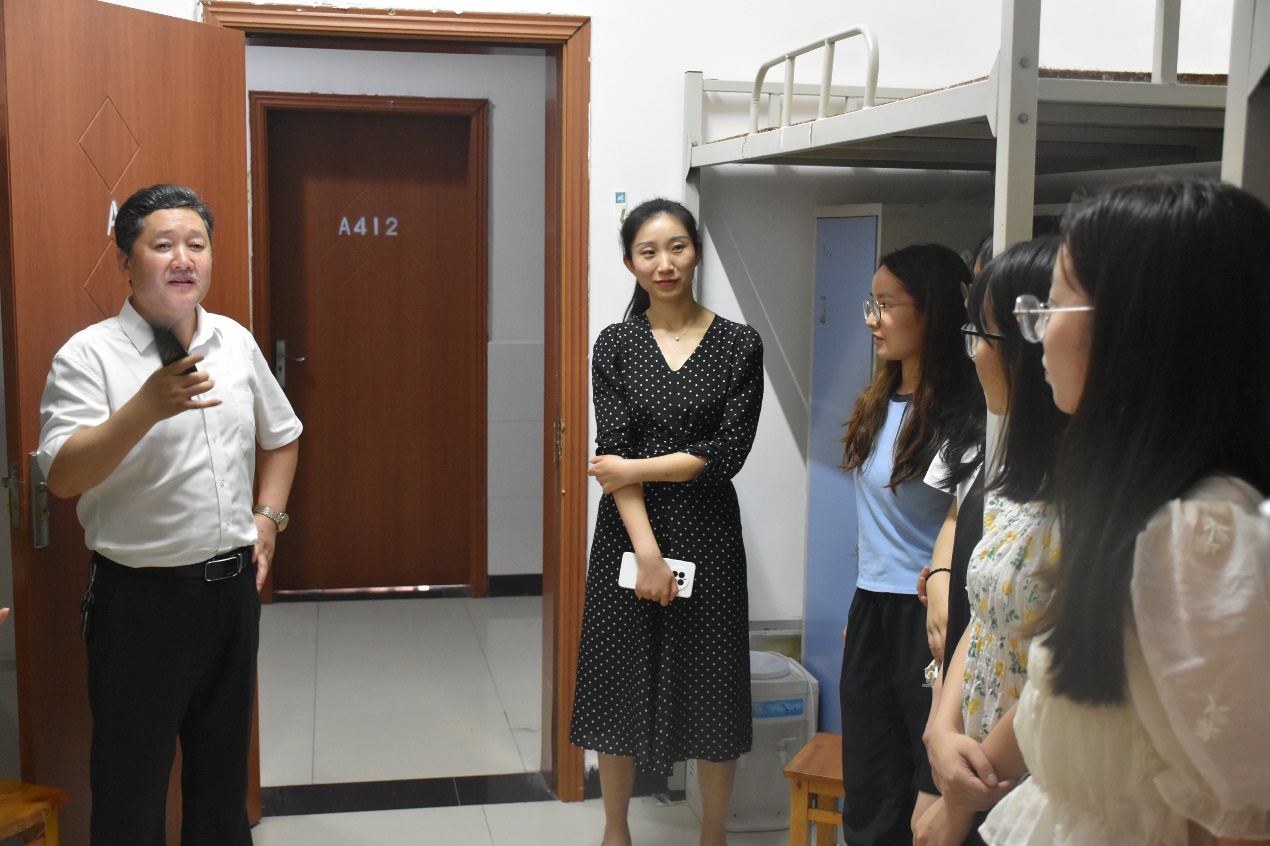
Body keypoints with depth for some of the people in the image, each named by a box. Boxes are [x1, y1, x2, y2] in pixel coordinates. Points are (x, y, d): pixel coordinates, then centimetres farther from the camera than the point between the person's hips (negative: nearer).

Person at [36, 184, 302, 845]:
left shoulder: (235, 340, 6)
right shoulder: (88, 356, -12)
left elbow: (280, 437, 20)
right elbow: (63, 477, -22)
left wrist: (267, 516, 8)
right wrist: (147, 407, -33)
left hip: (233, 584, 5)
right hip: (141, 593, -5)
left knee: (223, 765, 20)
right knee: (132, 779, 6)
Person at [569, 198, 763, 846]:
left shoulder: (739, 346, -1)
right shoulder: (615, 345, 1)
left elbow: (728, 452, -9)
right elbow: (613, 450, -8)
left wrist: (636, 468, -10)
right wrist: (647, 549, -16)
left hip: (707, 534, -1)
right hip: (629, 532, 1)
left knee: (711, 689, 7)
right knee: (622, 680, 10)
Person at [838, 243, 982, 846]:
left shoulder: (962, 412, -14)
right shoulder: (879, 404, 10)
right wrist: (860, 609, 15)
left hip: (923, 613, -8)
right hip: (870, 610, 8)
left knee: (933, 795, 5)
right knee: (867, 793, 16)